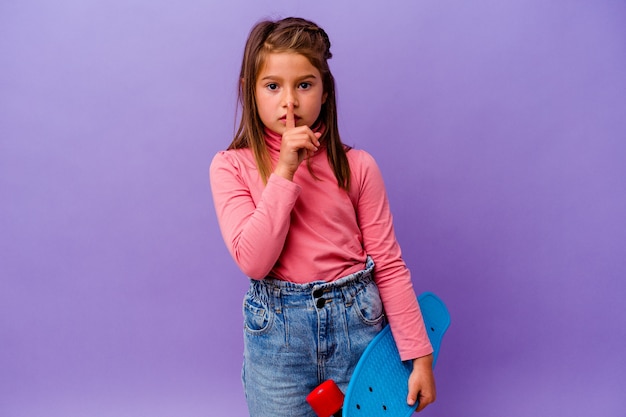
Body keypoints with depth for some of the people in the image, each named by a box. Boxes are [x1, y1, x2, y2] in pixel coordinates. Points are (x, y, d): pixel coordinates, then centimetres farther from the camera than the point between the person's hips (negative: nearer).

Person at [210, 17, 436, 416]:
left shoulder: (356, 167, -4)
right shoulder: (232, 167, -5)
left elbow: (389, 264, -2)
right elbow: (253, 261, -16)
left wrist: (419, 354, -2)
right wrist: (285, 172, -21)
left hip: (357, 322, 1)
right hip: (277, 331, 0)